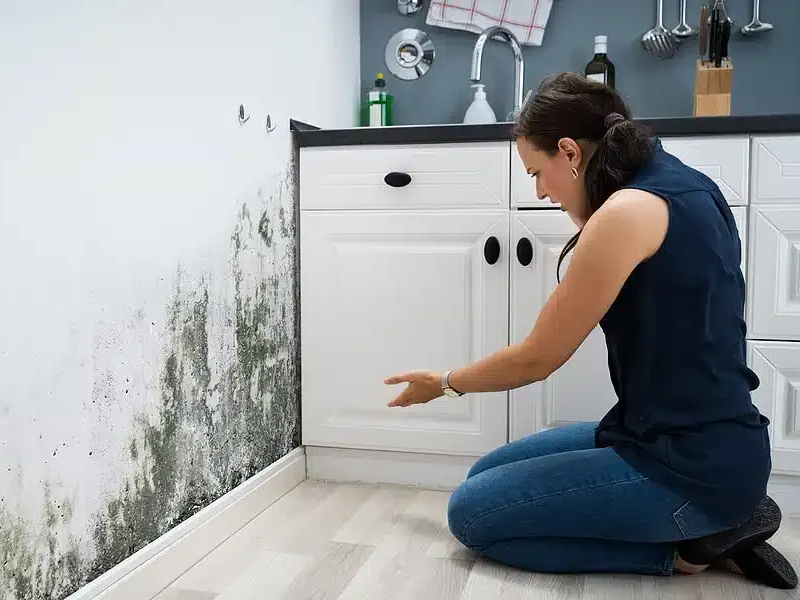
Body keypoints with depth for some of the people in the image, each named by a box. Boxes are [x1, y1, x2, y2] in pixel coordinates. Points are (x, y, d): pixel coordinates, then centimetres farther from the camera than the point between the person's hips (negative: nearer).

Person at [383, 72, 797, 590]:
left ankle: (687, 545, -1)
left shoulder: (629, 211, -21)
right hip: (704, 442, 10)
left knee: (472, 513, -4)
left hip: (691, 468, -10)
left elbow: (538, 358, -13)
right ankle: (713, 522, 10)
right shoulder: (682, 184, 7)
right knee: (487, 477, 15)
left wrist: (445, 383, 3)